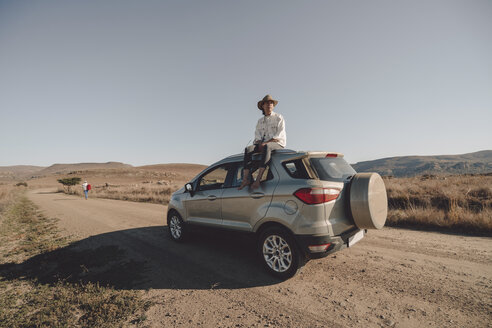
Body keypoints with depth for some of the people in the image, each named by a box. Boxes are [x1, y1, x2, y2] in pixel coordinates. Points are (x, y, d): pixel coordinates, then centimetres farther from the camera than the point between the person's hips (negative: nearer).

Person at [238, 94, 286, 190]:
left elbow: (280, 134, -5)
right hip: (263, 144, 5)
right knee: (248, 149, -24)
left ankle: (258, 179, -48)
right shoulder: (260, 121, 23)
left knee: (267, 147, -40)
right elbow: (257, 134, 11)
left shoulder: (279, 117, 9)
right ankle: (245, 179, -33)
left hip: (277, 143, -4)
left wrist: (266, 142, -16)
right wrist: (260, 143, -13)